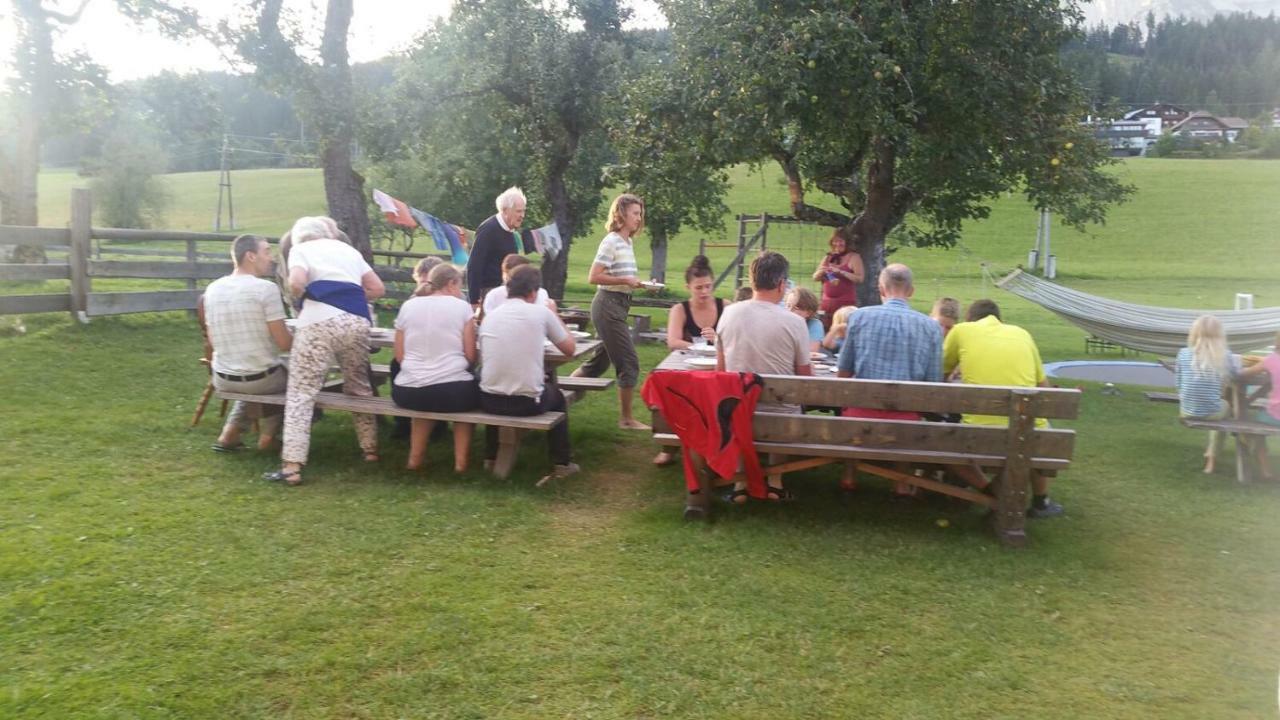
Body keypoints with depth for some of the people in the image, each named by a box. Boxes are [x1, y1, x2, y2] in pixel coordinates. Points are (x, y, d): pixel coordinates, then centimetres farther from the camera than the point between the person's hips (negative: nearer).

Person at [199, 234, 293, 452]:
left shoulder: (212, 289, 1)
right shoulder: (266, 288, -17)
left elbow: (212, 342, 10)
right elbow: (284, 344, -16)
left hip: (222, 380, 5)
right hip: (263, 379, -5)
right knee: (288, 373, 27)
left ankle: (230, 433, 22)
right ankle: (268, 434, 27)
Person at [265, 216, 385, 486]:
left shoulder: (300, 249, 15)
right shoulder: (348, 249, 28)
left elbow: (296, 283, -5)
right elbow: (377, 289, 23)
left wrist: (301, 299, 15)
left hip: (319, 322, -4)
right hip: (357, 321, 4)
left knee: (301, 392, -2)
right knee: (359, 387, 23)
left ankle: (292, 466, -9)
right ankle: (370, 448, 29)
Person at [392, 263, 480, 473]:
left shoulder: (408, 306, 8)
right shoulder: (462, 307, 0)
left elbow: (399, 355, 10)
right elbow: (471, 356, 0)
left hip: (407, 392, 3)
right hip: (452, 391, -3)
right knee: (469, 391, 31)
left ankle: (415, 456, 31)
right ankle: (460, 460, 23)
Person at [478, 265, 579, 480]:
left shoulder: (489, 316, 6)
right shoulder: (541, 312, -5)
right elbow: (569, 349, 6)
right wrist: (554, 315, 19)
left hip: (489, 401, 3)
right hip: (527, 402, -3)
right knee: (556, 395, 31)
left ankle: (491, 457, 43)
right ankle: (562, 463, 32)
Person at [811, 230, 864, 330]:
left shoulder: (854, 257, 1)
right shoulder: (828, 257, 16)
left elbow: (859, 278, -11)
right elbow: (815, 277, 16)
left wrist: (840, 272, -18)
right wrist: (822, 271, -6)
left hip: (846, 303, -5)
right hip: (827, 302, 5)